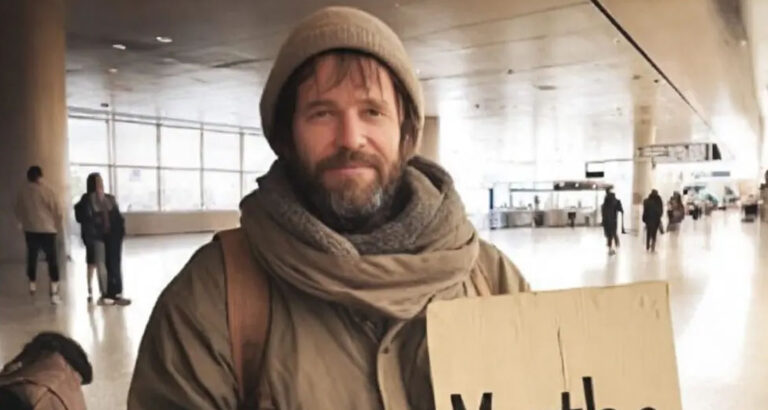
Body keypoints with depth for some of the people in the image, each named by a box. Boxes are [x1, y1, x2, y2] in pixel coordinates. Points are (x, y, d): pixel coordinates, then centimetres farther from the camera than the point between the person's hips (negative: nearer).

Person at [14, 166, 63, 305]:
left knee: (32, 257, 19)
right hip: (47, 229, -4)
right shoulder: (46, 190, -12)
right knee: (52, 259, -1)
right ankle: (54, 292, -7)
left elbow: (17, 210, 12)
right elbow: (56, 210, -10)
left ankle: (32, 285, 34)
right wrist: (59, 226, 6)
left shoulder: (22, 191, 1)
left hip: (30, 229, 4)